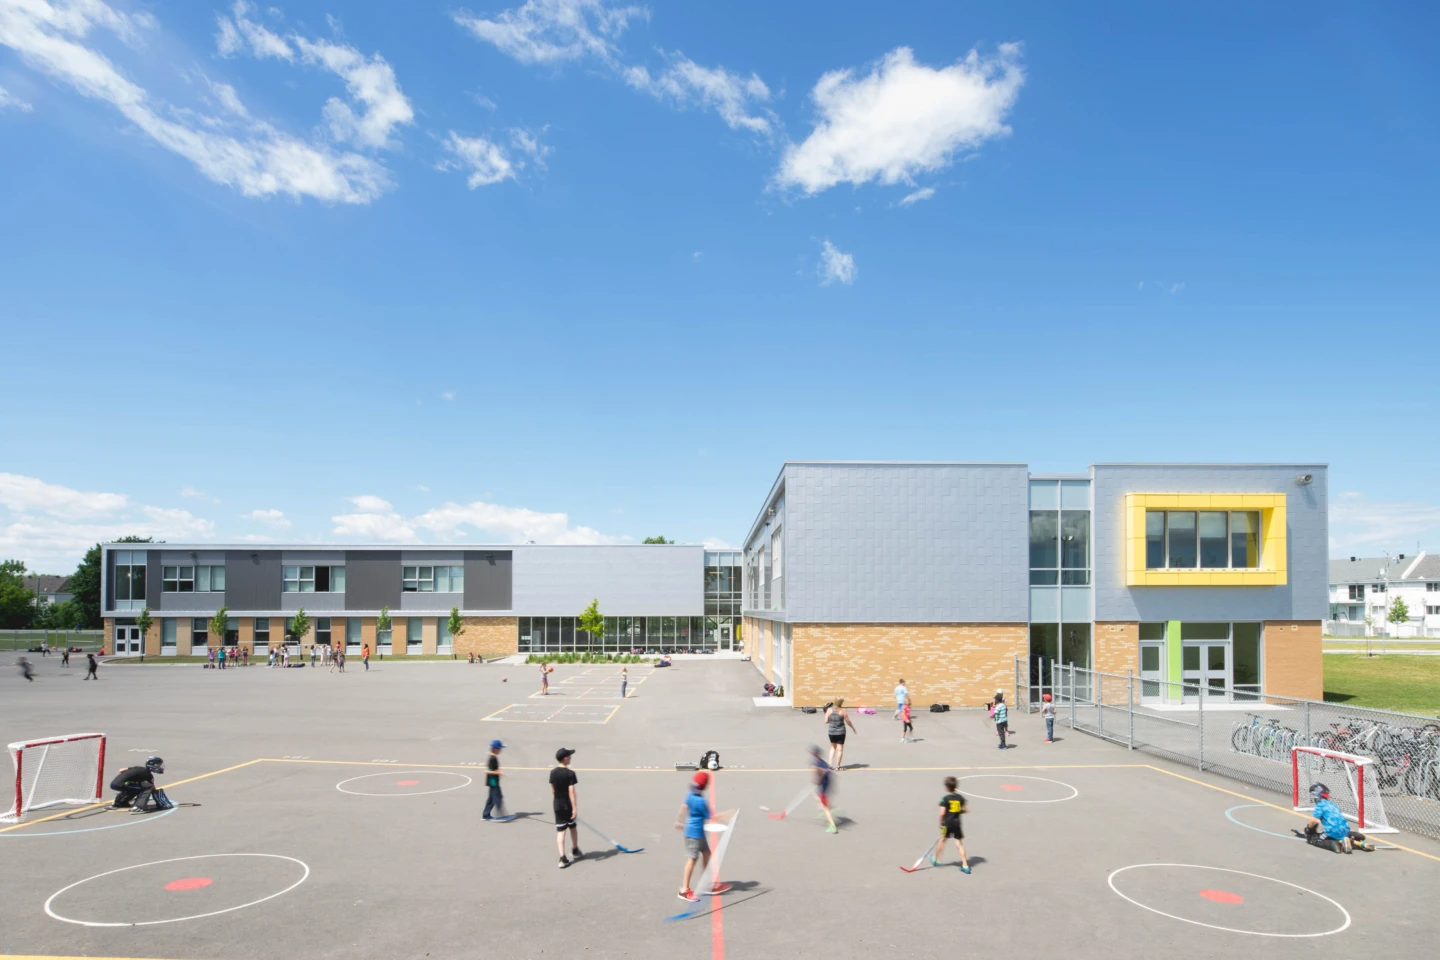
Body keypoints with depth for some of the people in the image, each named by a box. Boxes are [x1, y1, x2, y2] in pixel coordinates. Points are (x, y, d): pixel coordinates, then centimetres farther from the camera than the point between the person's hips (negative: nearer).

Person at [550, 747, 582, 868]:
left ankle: (563, 858, -10)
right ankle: (575, 851, 37)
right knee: (573, 827, 19)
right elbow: (571, 791, -20)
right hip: (569, 805, -3)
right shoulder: (570, 773, -17)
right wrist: (575, 808, -19)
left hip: (558, 805, 3)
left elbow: (553, 790, 8)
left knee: (560, 831, 0)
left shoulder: (553, 773, 0)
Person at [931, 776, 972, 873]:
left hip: (947, 823, -3)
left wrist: (941, 822, -2)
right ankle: (965, 865, 0)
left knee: (942, 840, 14)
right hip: (957, 823, 4)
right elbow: (964, 810, 5)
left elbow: (942, 813, -16)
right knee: (959, 844, 6)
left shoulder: (945, 799, -13)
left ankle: (935, 859, 32)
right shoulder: (960, 798, 1)